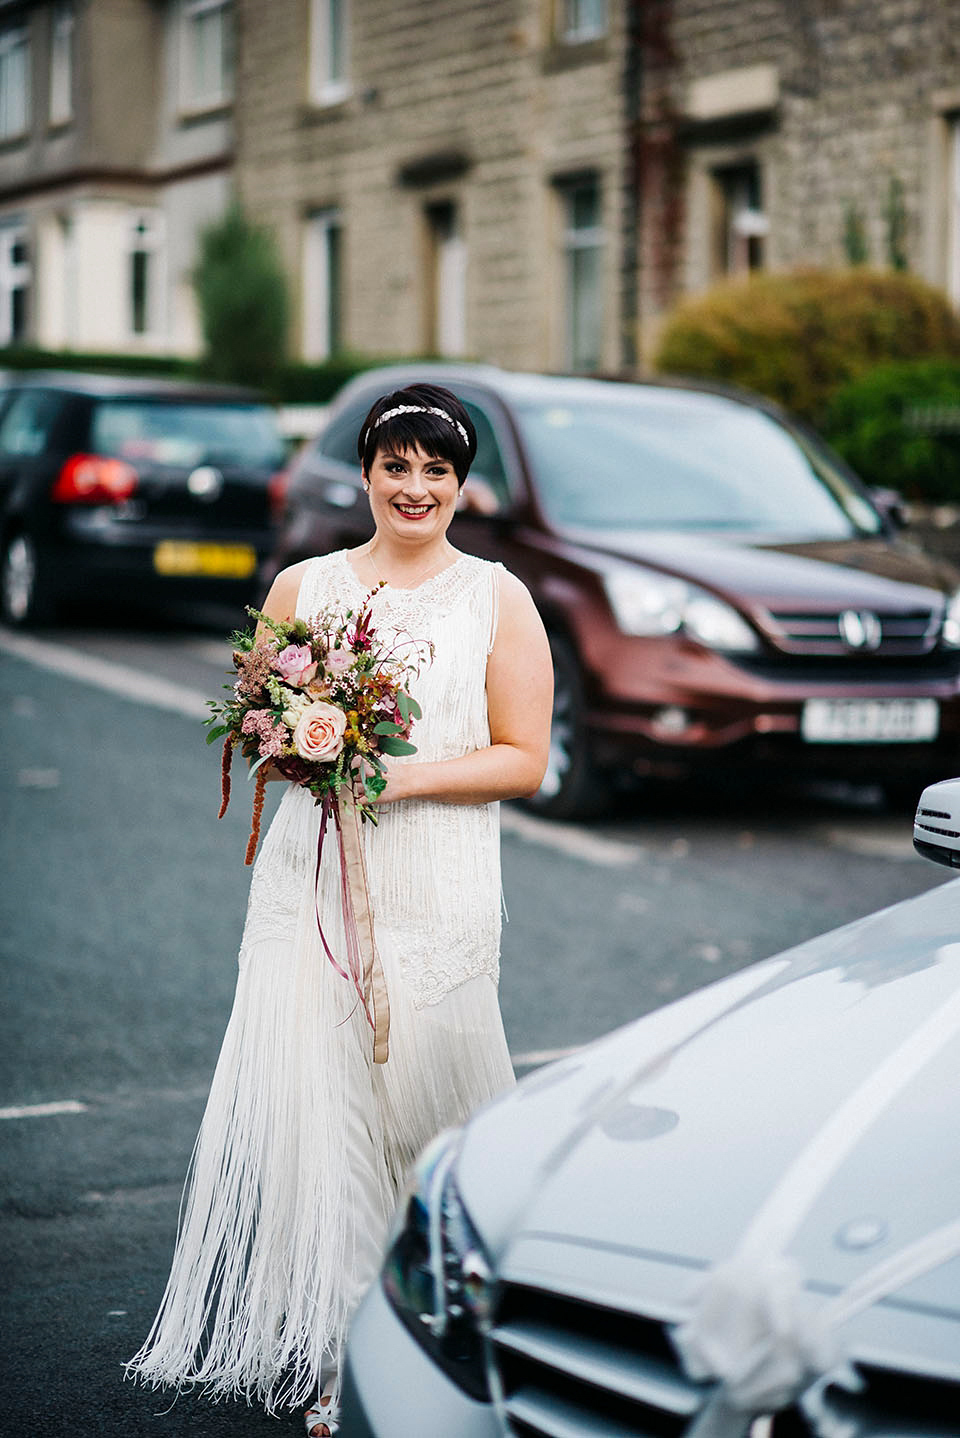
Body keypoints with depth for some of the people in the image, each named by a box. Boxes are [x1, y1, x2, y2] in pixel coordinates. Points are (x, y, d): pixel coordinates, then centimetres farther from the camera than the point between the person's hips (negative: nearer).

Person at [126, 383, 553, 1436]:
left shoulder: (497, 600, 5)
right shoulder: (303, 587, 11)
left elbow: (523, 759, 2)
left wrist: (408, 775, -12)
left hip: (438, 890, -1)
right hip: (313, 880, 2)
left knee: (423, 1095, -1)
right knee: (311, 1100, -5)